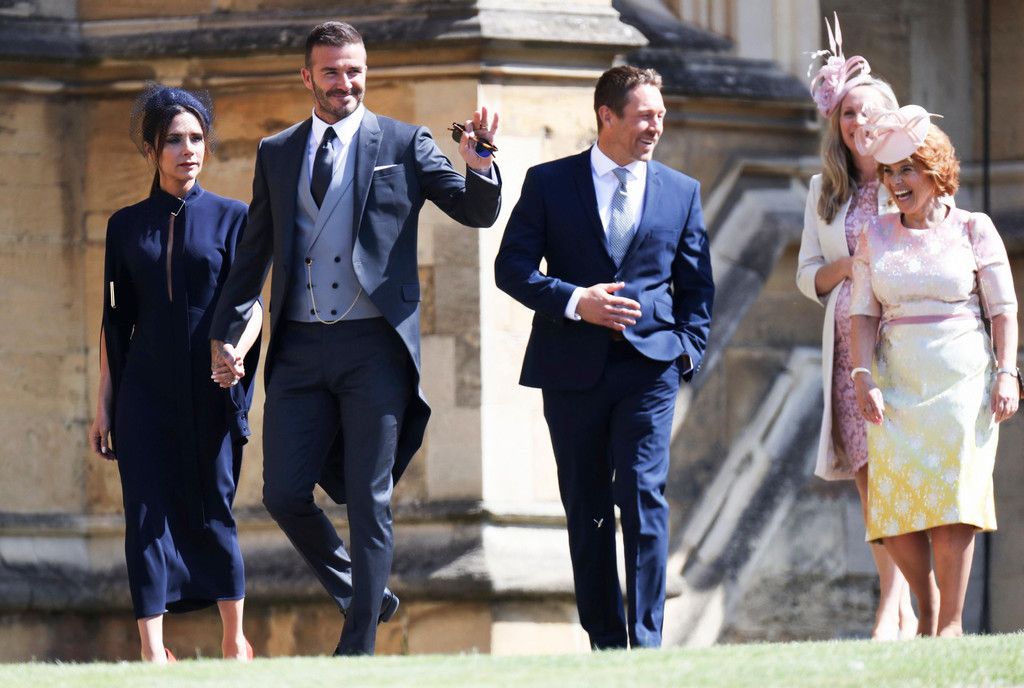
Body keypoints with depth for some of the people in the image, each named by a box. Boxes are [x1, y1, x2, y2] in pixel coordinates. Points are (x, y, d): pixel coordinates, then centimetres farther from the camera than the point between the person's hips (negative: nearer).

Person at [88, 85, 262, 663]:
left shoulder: (231, 218, 4)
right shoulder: (128, 226, 9)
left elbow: (252, 304, 0)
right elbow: (116, 321, 11)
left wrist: (239, 349, -22)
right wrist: (104, 403, 7)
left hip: (210, 393, -1)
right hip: (145, 393, 1)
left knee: (212, 512, 2)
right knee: (148, 515, -6)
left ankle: (235, 639, 16)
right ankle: (153, 652, -9)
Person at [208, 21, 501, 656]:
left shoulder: (405, 145, 4)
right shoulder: (277, 154, 14)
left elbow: (478, 213, 0)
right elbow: (256, 250, 18)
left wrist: (479, 163, -20)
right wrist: (227, 331, 10)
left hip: (374, 346, -3)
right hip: (300, 348, 3)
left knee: (370, 502, -2)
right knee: (285, 495, 0)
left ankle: (358, 648, 4)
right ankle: (359, 592, 23)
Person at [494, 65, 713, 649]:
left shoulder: (682, 192, 10)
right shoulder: (549, 183, 4)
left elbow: (696, 284, 16)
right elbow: (512, 267, -1)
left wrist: (688, 350, 2)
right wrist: (575, 301, -15)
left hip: (650, 365, 0)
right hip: (573, 368, 0)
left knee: (643, 498, -13)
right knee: (586, 509, 5)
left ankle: (647, 641, -13)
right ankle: (605, 644, 13)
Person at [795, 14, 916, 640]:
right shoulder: (825, 191, 13)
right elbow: (808, 276, 14)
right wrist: (847, 266, -6)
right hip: (848, 347, 5)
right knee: (867, 477, 4)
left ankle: (893, 607, -22)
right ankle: (902, 613, 9)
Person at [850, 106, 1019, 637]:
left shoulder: (972, 230, 3)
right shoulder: (875, 236, 10)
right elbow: (863, 313, 6)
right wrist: (864, 376, -6)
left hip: (962, 381, -3)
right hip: (897, 385, 3)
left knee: (953, 498, -9)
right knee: (894, 511, -4)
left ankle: (952, 622, -5)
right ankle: (926, 606, 16)